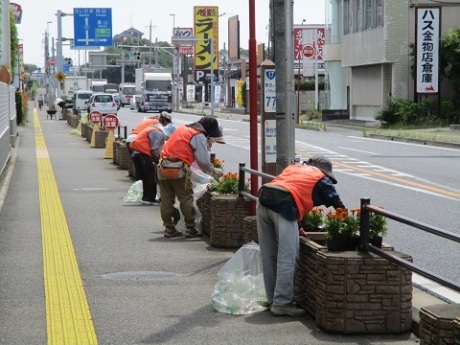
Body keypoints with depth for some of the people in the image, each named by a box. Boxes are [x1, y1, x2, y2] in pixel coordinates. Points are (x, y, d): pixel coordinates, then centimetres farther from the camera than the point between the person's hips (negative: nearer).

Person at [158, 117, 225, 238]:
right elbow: (203, 161, -6)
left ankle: (169, 228, 14)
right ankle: (190, 229, 5)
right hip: (178, 169, -7)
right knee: (186, 200, 2)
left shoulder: (183, 129, 21)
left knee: (166, 200, 10)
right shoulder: (199, 136, -3)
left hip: (163, 168, 7)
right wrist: (214, 172, 8)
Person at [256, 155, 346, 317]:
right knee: (287, 258, -2)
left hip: (263, 199, 7)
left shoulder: (293, 168, 34)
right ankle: (282, 303, -3)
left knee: (269, 256, 14)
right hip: (284, 205, -7)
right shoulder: (321, 179, 19)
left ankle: (272, 299, 22)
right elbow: (337, 204, 16)